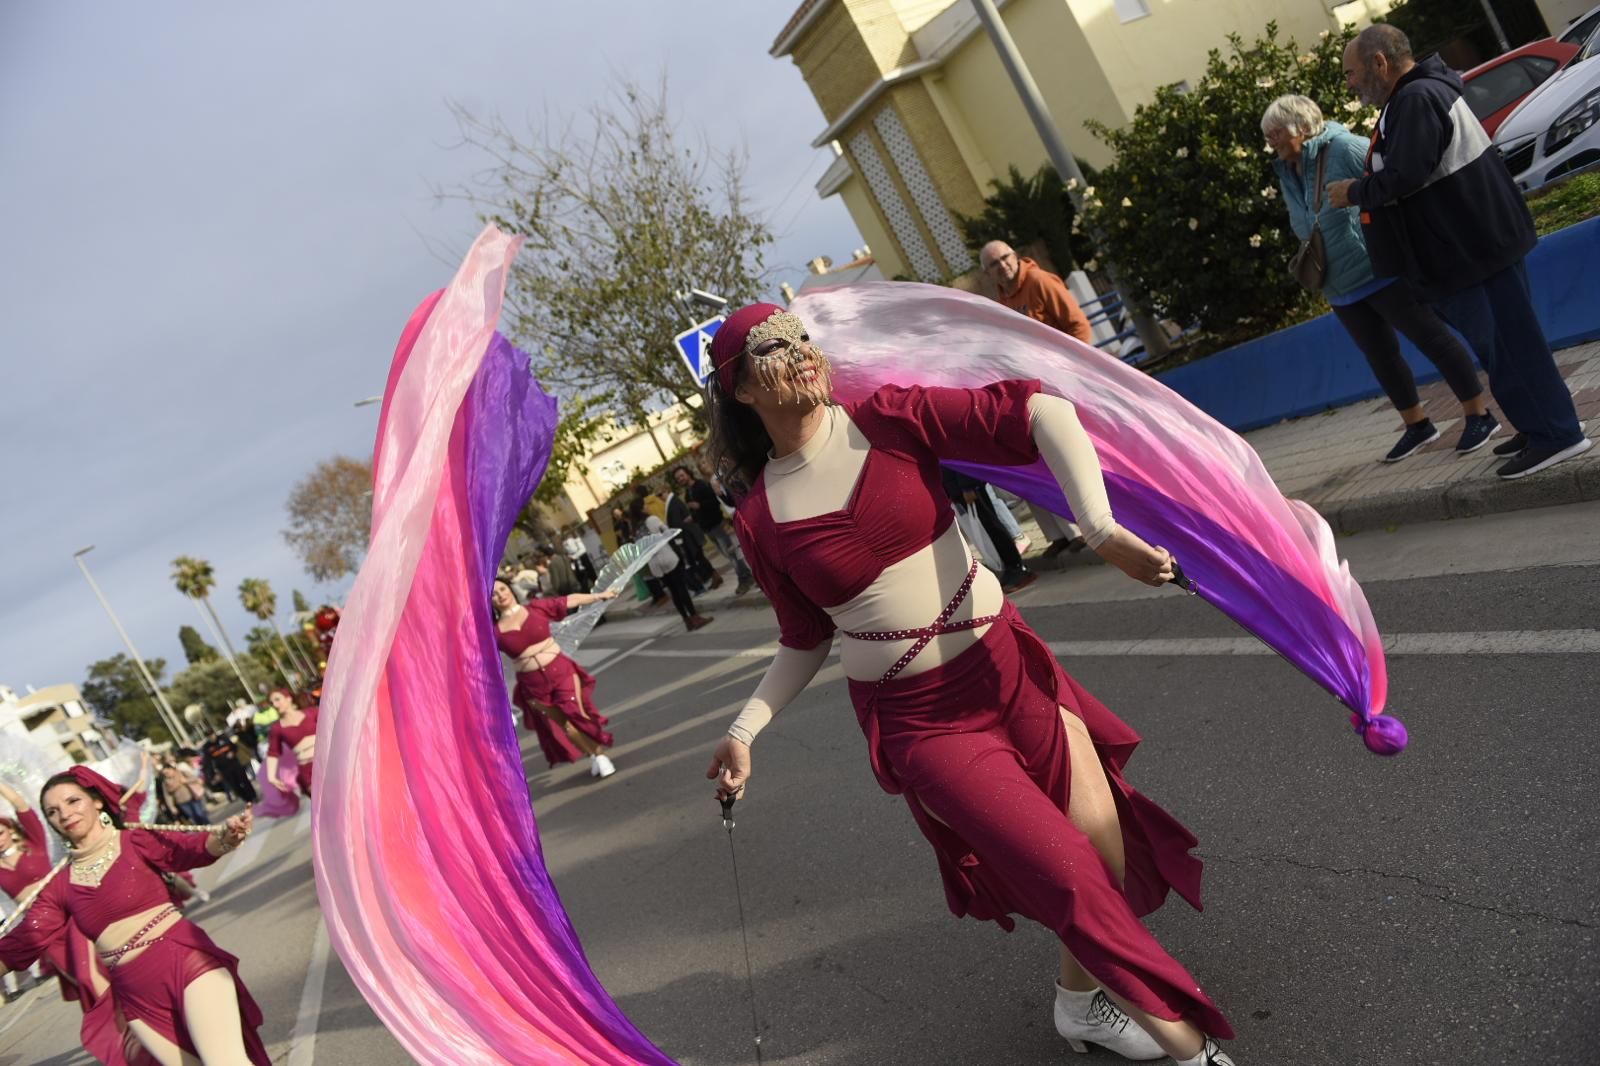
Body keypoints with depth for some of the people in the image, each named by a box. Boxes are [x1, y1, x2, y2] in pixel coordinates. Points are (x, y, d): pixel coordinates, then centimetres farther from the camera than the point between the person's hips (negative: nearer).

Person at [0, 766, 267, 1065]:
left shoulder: (136, 841, 0)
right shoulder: (59, 887, 13)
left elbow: (191, 849, -19)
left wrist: (225, 836, -41)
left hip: (186, 961, -5)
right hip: (139, 998, 5)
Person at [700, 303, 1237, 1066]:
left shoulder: (889, 420, -8)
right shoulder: (761, 522, -5)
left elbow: (1038, 411, -16)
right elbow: (804, 639, 7)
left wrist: (1100, 526, -29)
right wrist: (745, 728, -2)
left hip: (1009, 667, 2)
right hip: (919, 722, -2)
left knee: (1107, 845, 5)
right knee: (1072, 879, -5)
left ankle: (1081, 1000, 36)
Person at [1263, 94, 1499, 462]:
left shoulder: (1344, 148, -13)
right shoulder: (1288, 175, 10)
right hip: (1342, 288, 8)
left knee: (1432, 339, 0)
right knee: (1381, 358, 16)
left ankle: (1479, 415, 12)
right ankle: (1417, 425, 31)